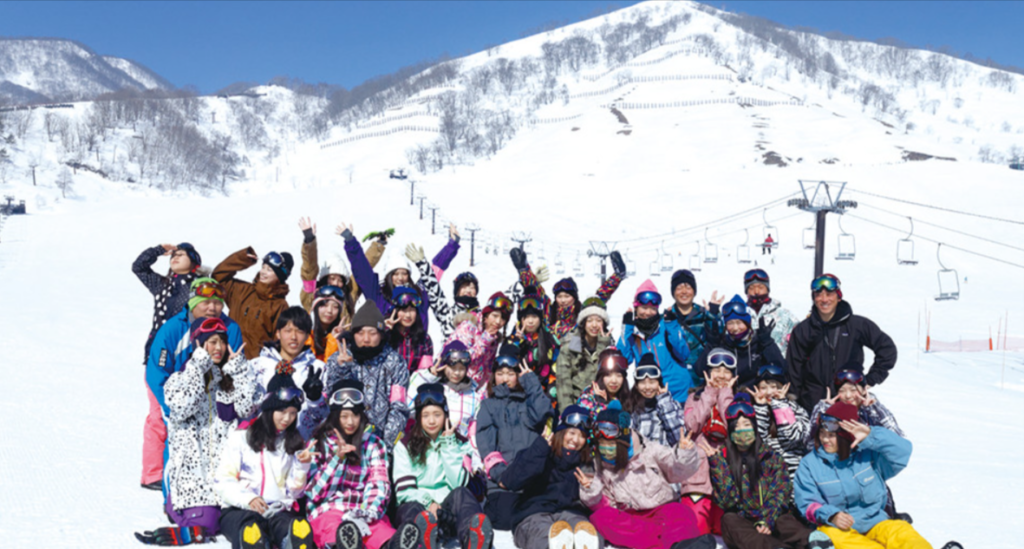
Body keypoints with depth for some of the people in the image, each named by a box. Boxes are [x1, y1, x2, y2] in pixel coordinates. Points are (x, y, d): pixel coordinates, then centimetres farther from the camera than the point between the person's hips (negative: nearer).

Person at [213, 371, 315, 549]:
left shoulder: (293, 444, 18)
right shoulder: (241, 438, 6)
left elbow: (293, 492, 14)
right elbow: (222, 482, -1)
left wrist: (302, 466, -3)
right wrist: (248, 498, -19)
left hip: (278, 512, 3)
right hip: (238, 511, -3)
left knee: (301, 530, -33)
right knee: (251, 534, -39)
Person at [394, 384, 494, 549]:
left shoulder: (459, 443, 17)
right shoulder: (404, 446, 14)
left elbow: (457, 483, 2)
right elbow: (404, 489, 2)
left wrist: (448, 445, -1)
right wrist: (427, 503, -17)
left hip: (448, 507, 1)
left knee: (461, 494, -34)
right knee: (410, 509, -37)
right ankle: (424, 536, -74)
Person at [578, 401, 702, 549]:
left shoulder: (651, 451, 4)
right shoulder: (601, 466, 11)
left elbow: (678, 470, -6)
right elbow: (601, 505, 8)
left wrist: (685, 455, -25)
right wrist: (590, 491, -10)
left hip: (661, 512, -2)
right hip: (628, 520, 2)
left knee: (682, 514, -32)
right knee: (600, 516, -28)